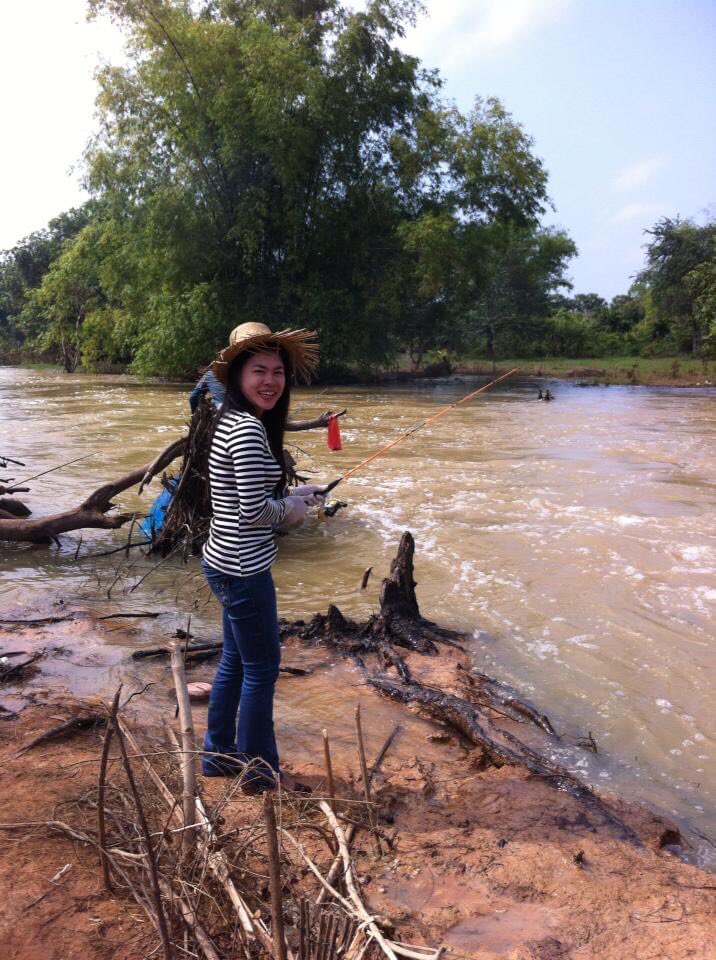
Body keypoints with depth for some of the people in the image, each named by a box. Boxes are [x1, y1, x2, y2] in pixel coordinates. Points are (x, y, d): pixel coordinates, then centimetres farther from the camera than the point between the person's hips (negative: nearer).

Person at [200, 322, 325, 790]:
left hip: (229, 564, 10)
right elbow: (254, 511, -24)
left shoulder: (234, 421, 9)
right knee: (262, 668, 6)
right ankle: (258, 769, 23)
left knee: (235, 660, 22)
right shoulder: (249, 430, -21)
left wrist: (293, 493, 10)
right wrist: (291, 509, -6)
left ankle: (219, 753, 37)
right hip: (244, 570, -10)